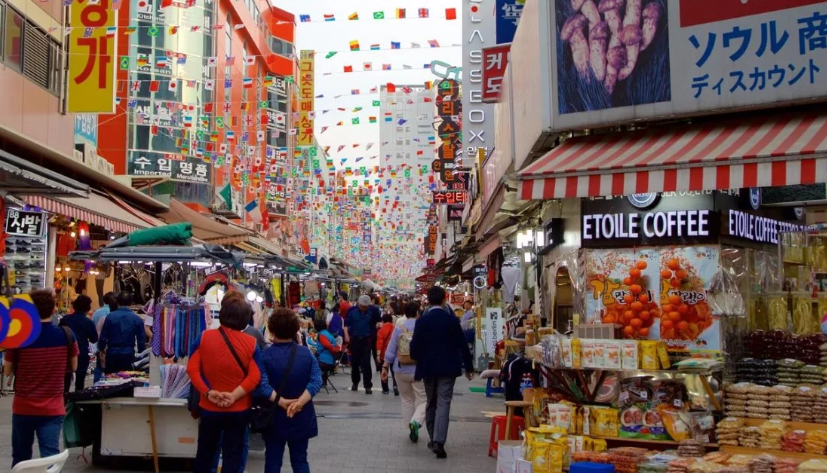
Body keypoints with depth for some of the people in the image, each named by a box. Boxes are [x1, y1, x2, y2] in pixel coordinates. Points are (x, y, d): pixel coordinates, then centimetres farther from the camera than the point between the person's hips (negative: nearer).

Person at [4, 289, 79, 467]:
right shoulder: (66, 335, -7)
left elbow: (7, 371, 1)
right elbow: (73, 367, 7)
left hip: (23, 408, 0)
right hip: (53, 409, 0)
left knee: (21, 459, 17)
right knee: (50, 457, -1)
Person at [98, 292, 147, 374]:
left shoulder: (110, 316, -5)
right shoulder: (137, 319, -3)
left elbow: (103, 337, -2)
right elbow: (141, 341, 0)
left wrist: (101, 349, 18)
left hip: (112, 354, 0)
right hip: (128, 355, 0)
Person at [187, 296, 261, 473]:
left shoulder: (204, 337, -8)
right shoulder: (251, 343, -10)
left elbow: (192, 369, -11)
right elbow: (255, 376, -16)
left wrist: (208, 392, -12)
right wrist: (234, 395, -16)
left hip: (209, 407, 1)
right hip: (239, 409, -1)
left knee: (205, 452, 20)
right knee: (233, 455, 11)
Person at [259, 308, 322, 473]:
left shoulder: (265, 355, -11)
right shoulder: (306, 353, -2)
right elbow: (316, 380, -12)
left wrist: (281, 402, -21)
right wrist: (300, 402, -21)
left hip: (274, 418, -2)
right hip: (301, 418, 2)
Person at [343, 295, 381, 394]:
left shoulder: (372, 310, -5)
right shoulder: (352, 310, -3)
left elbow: (378, 321, 6)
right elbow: (346, 324, 3)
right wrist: (346, 334, -7)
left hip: (367, 340, -2)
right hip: (354, 339, 2)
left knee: (366, 363, -5)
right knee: (354, 362, 12)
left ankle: (368, 386, 0)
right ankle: (355, 382, 31)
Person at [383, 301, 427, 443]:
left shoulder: (399, 328, -1)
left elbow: (391, 350, -1)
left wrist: (385, 367, 7)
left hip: (401, 370, 3)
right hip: (420, 370, -3)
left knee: (407, 400, 18)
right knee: (422, 400, 1)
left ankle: (412, 429, 20)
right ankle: (416, 422, -25)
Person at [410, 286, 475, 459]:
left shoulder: (421, 321, -4)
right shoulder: (452, 319, -6)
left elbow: (414, 346, -2)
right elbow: (462, 344, -4)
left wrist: (418, 360, 19)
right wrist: (468, 367, 5)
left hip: (428, 367, 2)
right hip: (447, 368, -2)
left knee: (431, 403, 17)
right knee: (443, 403, -5)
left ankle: (433, 439, 24)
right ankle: (439, 441, -17)